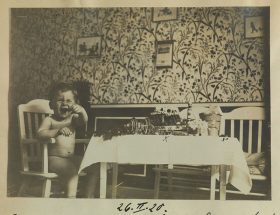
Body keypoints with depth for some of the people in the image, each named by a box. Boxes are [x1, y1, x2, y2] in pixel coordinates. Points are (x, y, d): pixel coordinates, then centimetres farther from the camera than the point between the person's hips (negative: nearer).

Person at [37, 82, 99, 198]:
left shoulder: (73, 118, 10)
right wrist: (58, 131, -32)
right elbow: (40, 134, -19)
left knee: (94, 167, -3)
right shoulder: (49, 120, -3)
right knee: (72, 169, -31)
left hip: (71, 157, 6)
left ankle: (89, 195, 4)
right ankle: (71, 196, -27)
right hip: (54, 158, -6)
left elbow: (84, 123, -11)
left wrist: (82, 112, -32)